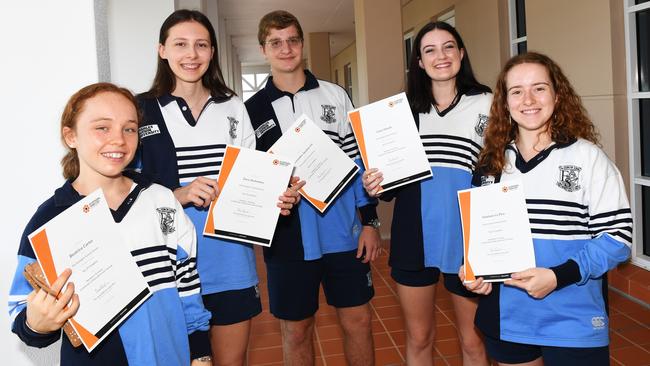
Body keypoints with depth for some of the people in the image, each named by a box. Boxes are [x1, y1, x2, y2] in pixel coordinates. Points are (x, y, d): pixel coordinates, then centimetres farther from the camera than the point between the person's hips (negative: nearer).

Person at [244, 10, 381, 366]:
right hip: (289, 240, 0)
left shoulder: (335, 96, 5)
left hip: (345, 233, 1)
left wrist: (370, 220, 0)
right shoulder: (252, 110, 2)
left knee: (357, 322, 10)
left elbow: (358, 160, 5)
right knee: (296, 330, 11)